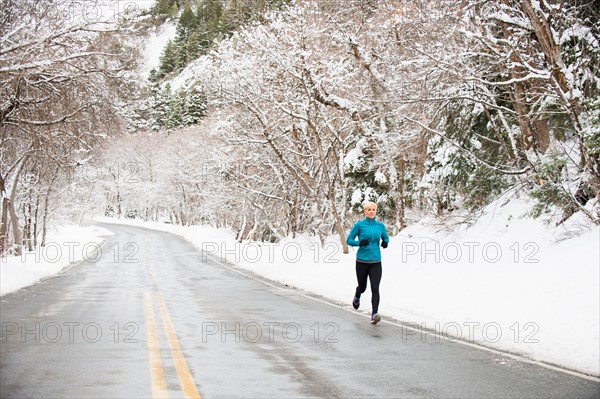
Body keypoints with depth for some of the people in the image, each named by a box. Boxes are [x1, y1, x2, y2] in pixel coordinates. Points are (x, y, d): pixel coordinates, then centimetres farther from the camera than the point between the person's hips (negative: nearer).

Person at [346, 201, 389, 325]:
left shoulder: (380, 225, 5)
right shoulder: (359, 225, -3)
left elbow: (386, 238, 19)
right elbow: (349, 240, -1)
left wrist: (385, 242, -4)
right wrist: (360, 243, -19)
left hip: (376, 262, 1)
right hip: (362, 261, -1)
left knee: (375, 288, -14)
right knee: (362, 287, 15)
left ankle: (374, 314, -18)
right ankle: (357, 297, 50)